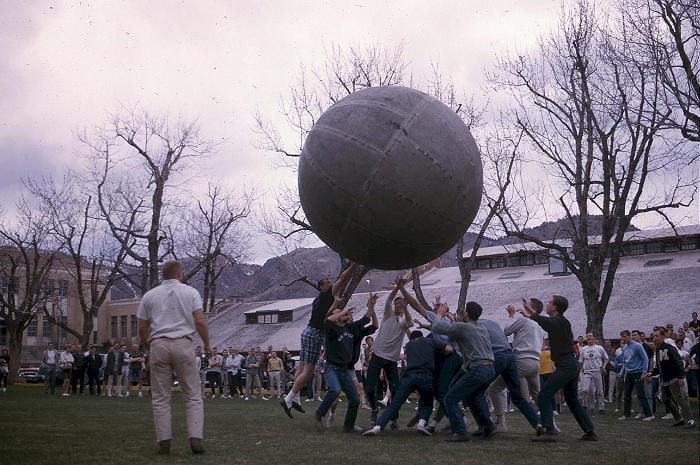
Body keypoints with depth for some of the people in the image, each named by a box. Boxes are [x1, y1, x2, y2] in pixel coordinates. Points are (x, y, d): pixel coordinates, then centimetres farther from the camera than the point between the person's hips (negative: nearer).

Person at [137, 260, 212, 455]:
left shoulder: (149, 296, 12)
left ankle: (164, 441, 1)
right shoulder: (190, 292, 7)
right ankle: (196, 438, -8)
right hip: (183, 344, -1)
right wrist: (207, 344, 9)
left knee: (160, 397, 5)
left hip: (158, 345, 2)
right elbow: (200, 321, -3)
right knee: (193, 395, 3)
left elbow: (142, 329, 10)